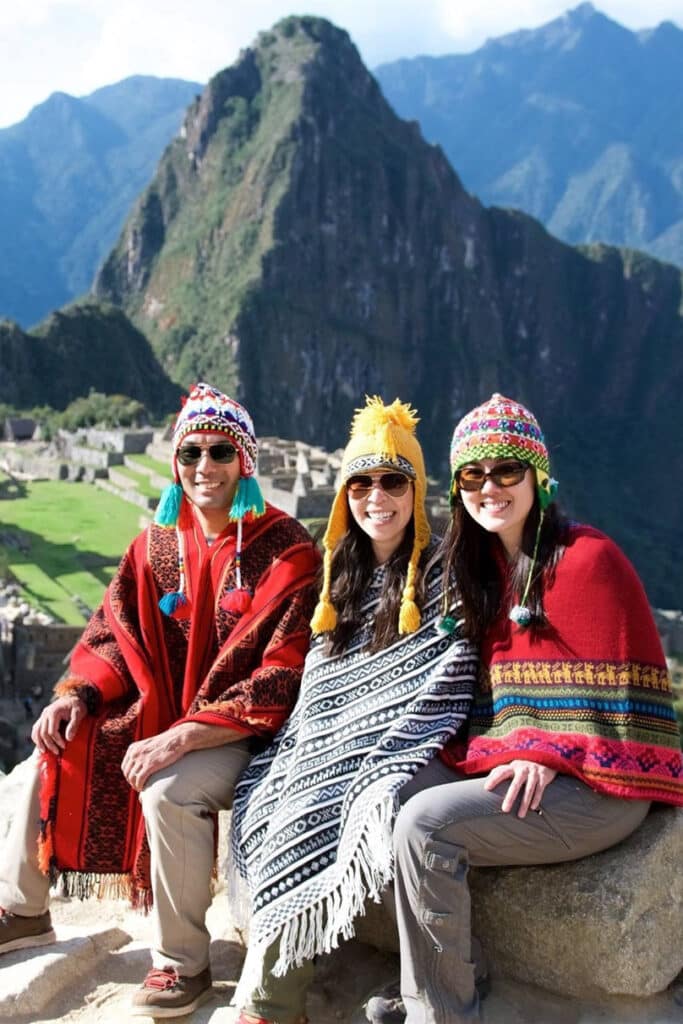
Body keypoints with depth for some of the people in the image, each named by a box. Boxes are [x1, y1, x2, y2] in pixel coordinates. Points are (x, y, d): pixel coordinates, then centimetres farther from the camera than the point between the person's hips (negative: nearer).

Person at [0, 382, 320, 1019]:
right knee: (54, 749, -3)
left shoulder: (286, 552, -15)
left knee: (168, 791, -31)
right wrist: (78, 695, -11)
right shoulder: (157, 543, 4)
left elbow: (283, 679, -21)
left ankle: (182, 963, -9)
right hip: (161, 711, 7)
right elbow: (114, 637, 10)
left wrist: (183, 737, -27)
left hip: (242, 729, -6)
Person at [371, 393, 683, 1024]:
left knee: (426, 821, -23)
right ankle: (457, 971, 1)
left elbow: (617, 686, -13)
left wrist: (548, 755, -20)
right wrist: (497, 749, -3)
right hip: (505, 757, 8)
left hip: (595, 785, -8)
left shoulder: (588, 557, -10)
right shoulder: (483, 565, 14)